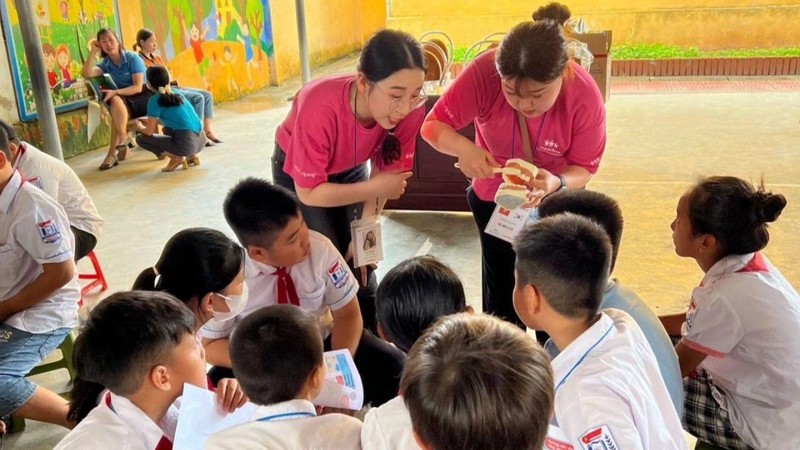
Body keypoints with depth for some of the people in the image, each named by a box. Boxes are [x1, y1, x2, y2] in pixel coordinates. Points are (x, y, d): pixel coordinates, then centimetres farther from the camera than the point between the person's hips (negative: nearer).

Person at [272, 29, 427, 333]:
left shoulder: (410, 108, -30)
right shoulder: (320, 107, -42)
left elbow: (386, 172, -15)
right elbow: (309, 192, -31)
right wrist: (375, 188, -32)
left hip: (351, 168, 3)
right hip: (297, 170, -3)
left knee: (361, 263, 0)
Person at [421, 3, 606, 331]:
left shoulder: (585, 97, -32)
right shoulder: (484, 72, -33)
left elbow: (584, 168, -19)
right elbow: (433, 125, -25)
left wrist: (557, 183, -42)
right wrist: (464, 148, -47)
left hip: (552, 201, 0)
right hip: (494, 196, 1)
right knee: (500, 292, 12)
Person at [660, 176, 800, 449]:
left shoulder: (726, 297, -32)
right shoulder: (747, 264, -7)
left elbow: (675, 368, -15)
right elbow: (698, 321, 12)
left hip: (768, 427, -8)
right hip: (776, 402, 8)